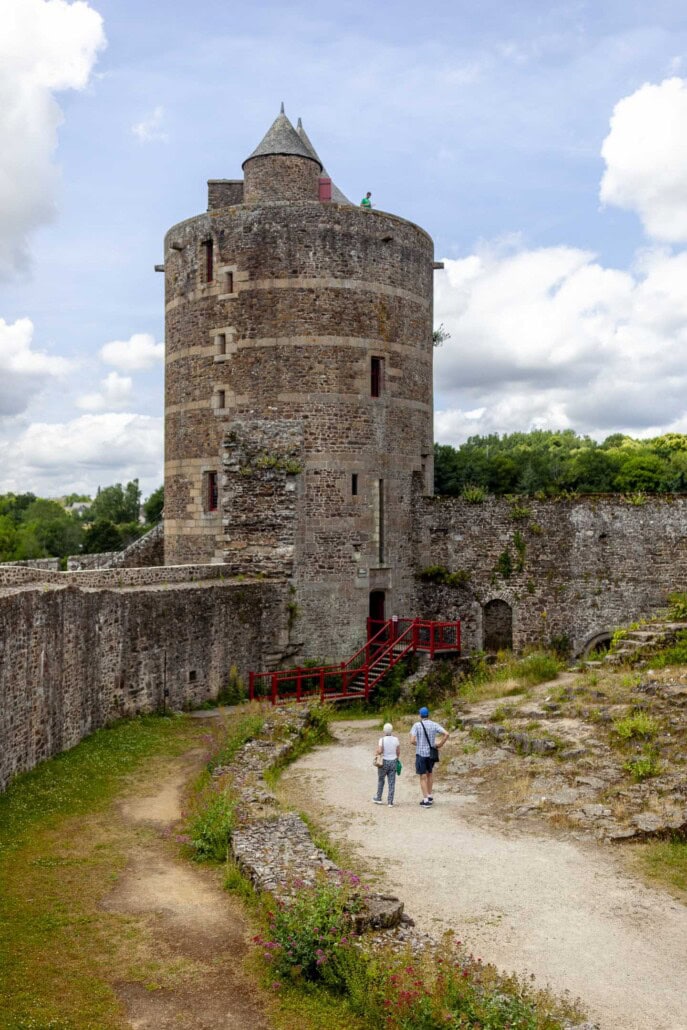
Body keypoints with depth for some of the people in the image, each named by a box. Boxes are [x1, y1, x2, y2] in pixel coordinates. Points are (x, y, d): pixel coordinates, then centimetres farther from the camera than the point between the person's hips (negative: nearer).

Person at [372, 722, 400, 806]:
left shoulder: (382, 739, -14)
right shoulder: (396, 739, -4)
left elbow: (379, 751, -22)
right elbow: (398, 752, 0)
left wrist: (376, 753, 0)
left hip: (384, 762, -2)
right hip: (393, 762, 2)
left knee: (380, 780, 17)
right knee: (392, 783, 5)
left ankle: (378, 798, 28)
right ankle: (390, 802, 5)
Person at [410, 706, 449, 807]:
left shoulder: (417, 725, -10)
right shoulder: (434, 725, -1)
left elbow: (412, 740, -18)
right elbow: (446, 734, -11)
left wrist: (418, 744, 3)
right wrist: (440, 745, 0)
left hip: (420, 754, -4)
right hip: (431, 753, 4)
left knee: (423, 777, 4)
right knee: (429, 773, 25)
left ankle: (426, 800, 2)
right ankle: (430, 796, 29)